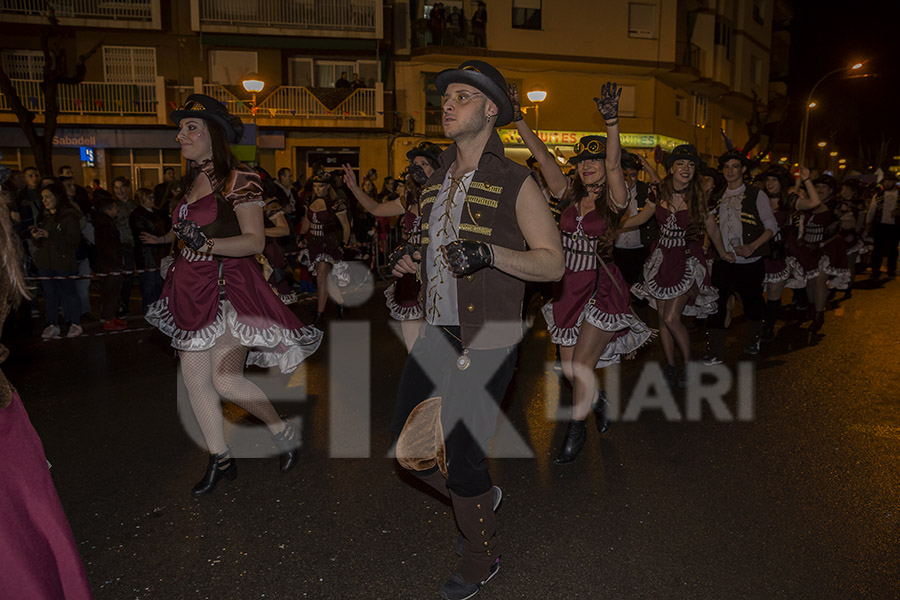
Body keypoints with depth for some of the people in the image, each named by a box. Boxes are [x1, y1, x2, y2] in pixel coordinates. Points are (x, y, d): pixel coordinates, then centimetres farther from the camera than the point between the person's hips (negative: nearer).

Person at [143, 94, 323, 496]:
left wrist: (207, 243, -30)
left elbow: (255, 240, -18)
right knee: (194, 376, 9)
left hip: (228, 287, -8)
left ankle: (284, 431, 16)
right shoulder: (194, 180, 11)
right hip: (193, 288, 8)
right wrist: (163, 238, 34)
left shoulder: (236, 178, -12)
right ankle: (220, 460, 26)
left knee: (225, 378, -11)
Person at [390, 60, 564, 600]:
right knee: (409, 444, 11)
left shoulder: (515, 183, -7)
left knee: (461, 458, -1)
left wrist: (489, 254, -24)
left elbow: (553, 262, -10)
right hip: (437, 333, 7)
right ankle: (482, 495, 39)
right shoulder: (438, 181, 14)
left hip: (487, 342, -7)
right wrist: (415, 263, 6)